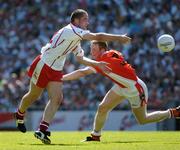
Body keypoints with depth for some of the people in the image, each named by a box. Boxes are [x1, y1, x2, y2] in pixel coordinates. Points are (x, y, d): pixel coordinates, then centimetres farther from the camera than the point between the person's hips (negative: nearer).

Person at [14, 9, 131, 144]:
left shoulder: (77, 39, 10)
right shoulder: (70, 30, -21)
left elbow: (81, 58, 19)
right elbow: (97, 36, -27)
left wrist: (97, 64, 7)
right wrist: (119, 38, -24)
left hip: (56, 71, 8)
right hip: (43, 66, -8)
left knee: (57, 98, -8)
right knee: (33, 95, 8)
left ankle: (42, 130, -10)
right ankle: (20, 115, 37)